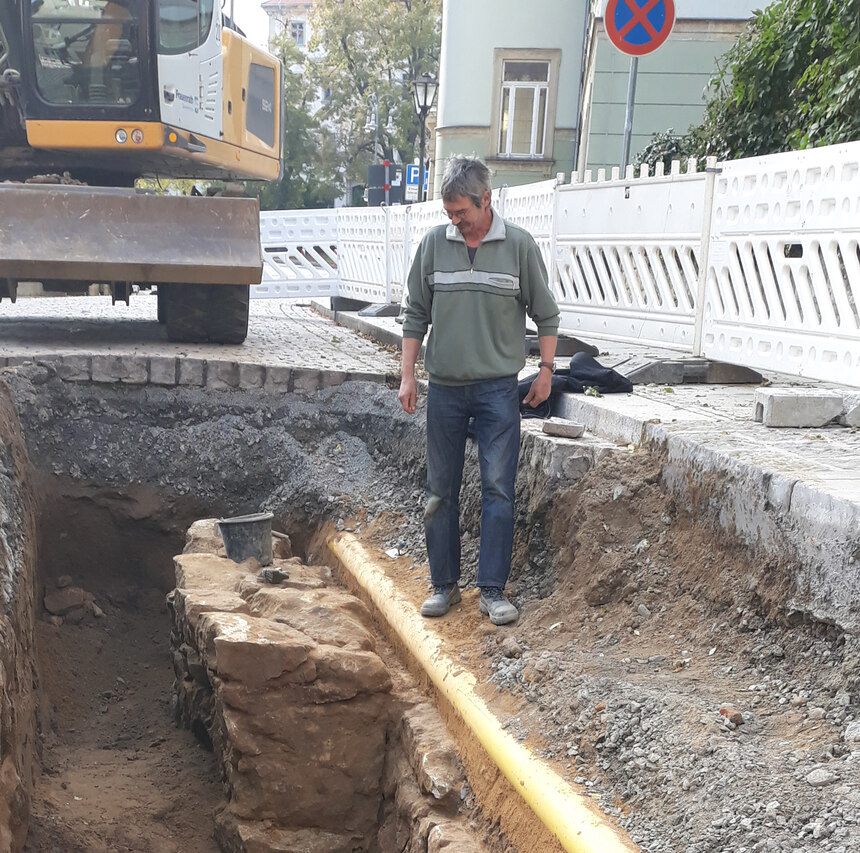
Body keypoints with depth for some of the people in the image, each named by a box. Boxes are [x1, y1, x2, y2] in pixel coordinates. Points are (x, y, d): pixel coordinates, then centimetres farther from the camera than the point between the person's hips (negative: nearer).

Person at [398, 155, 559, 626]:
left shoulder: (519, 245, -3)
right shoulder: (434, 243, 3)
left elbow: (545, 313, 7)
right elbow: (416, 314, 9)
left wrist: (546, 368, 4)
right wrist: (407, 375, 6)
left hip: (498, 388, -2)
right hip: (444, 388, 2)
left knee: (498, 490, -4)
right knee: (440, 493, 7)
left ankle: (493, 590, 4)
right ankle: (444, 584, 19)